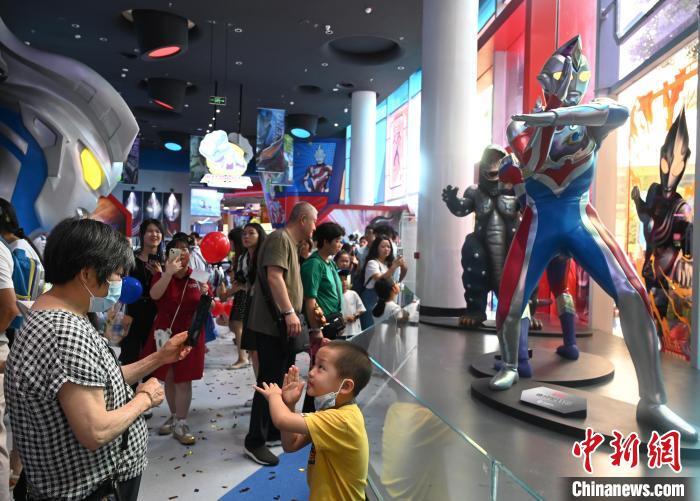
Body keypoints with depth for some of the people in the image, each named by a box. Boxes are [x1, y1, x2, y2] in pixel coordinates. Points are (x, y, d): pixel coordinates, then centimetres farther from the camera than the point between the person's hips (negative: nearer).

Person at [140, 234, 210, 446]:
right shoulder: (161, 275, -2)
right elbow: (154, 295, -24)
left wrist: (205, 296, -19)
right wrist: (169, 272, -37)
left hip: (189, 333, -1)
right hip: (165, 332, 1)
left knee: (183, 379, -1)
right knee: (168, 378, 12)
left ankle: (181, 424, 6)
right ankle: (173, 417, 30)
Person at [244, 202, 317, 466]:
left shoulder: (290, 242, 18)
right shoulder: (279, 238, -13)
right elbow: (273, 277, -26)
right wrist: (289, 312, -30)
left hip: (283, 325, 11)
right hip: (272, 324, -11)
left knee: (283, 380, 18)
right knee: (270, 381, -5)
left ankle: (275, 430, 31)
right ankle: (255, 442, 6)